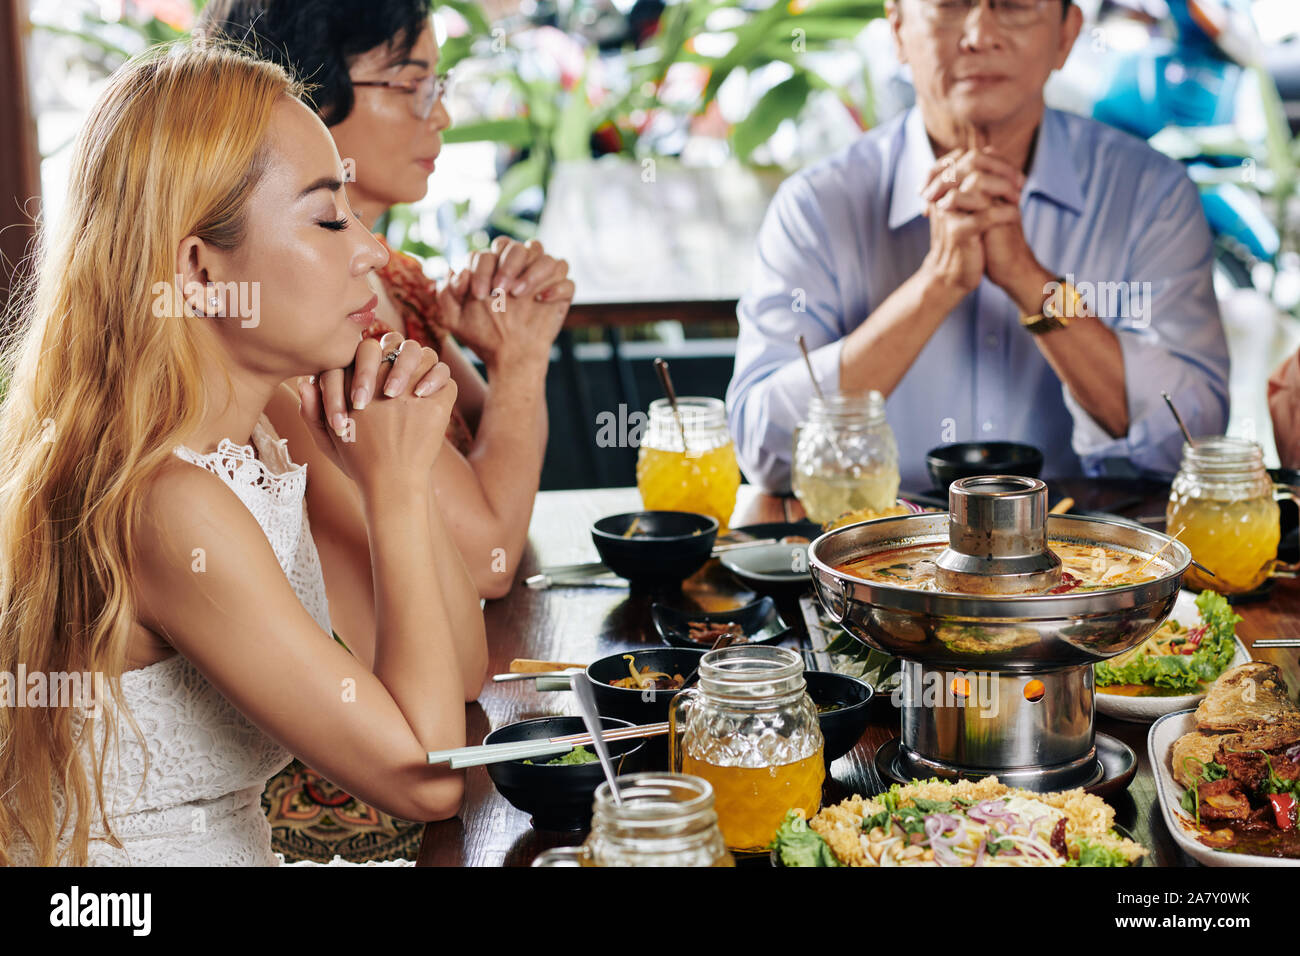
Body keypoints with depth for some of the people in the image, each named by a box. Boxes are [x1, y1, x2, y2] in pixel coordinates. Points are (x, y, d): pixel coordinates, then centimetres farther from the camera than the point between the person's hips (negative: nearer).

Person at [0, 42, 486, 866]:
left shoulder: (263, 443, 2)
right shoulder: (164, 506, -23)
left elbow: (460, 673, 7)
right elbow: (424, 777, -21)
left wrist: (406, 471, -6)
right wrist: (394, 484, -16)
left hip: (238, 844, 8)